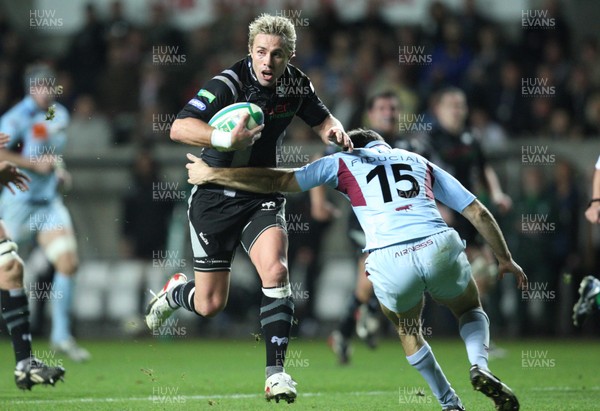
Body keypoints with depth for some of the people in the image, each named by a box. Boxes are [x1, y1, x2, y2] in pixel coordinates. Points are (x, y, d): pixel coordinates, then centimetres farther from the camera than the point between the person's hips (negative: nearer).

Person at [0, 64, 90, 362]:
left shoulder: (60, 115, 8)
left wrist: (58, 167, 8)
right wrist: (34, 163, -22)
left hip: (49, 202, 6)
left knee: (68, 263, -7)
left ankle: (61, 335, 0)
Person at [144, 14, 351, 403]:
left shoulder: (297, 84, -4)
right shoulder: (229, 84, -23)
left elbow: (322, 120, 15)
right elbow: (179, 128, -33)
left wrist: (335, 131, -9)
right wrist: (228, 138, -47)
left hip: (263, 196, 4)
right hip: (216, 197, -3)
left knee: (275, 270, -23)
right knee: (210, 305, 1)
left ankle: (276, 371, -17)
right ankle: (175, 290, 39)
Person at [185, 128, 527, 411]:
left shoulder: (342, 162, 20)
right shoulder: (419, 162, 29)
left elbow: (277, 181, 15)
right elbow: (478, 212, 27)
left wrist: (211, 174, 24)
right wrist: (505, 259, 39)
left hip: (389, 264, -2)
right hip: (439, 248, 2)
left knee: (409, 332, 29)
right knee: (472, 310, 31)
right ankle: (480, 367, 3)